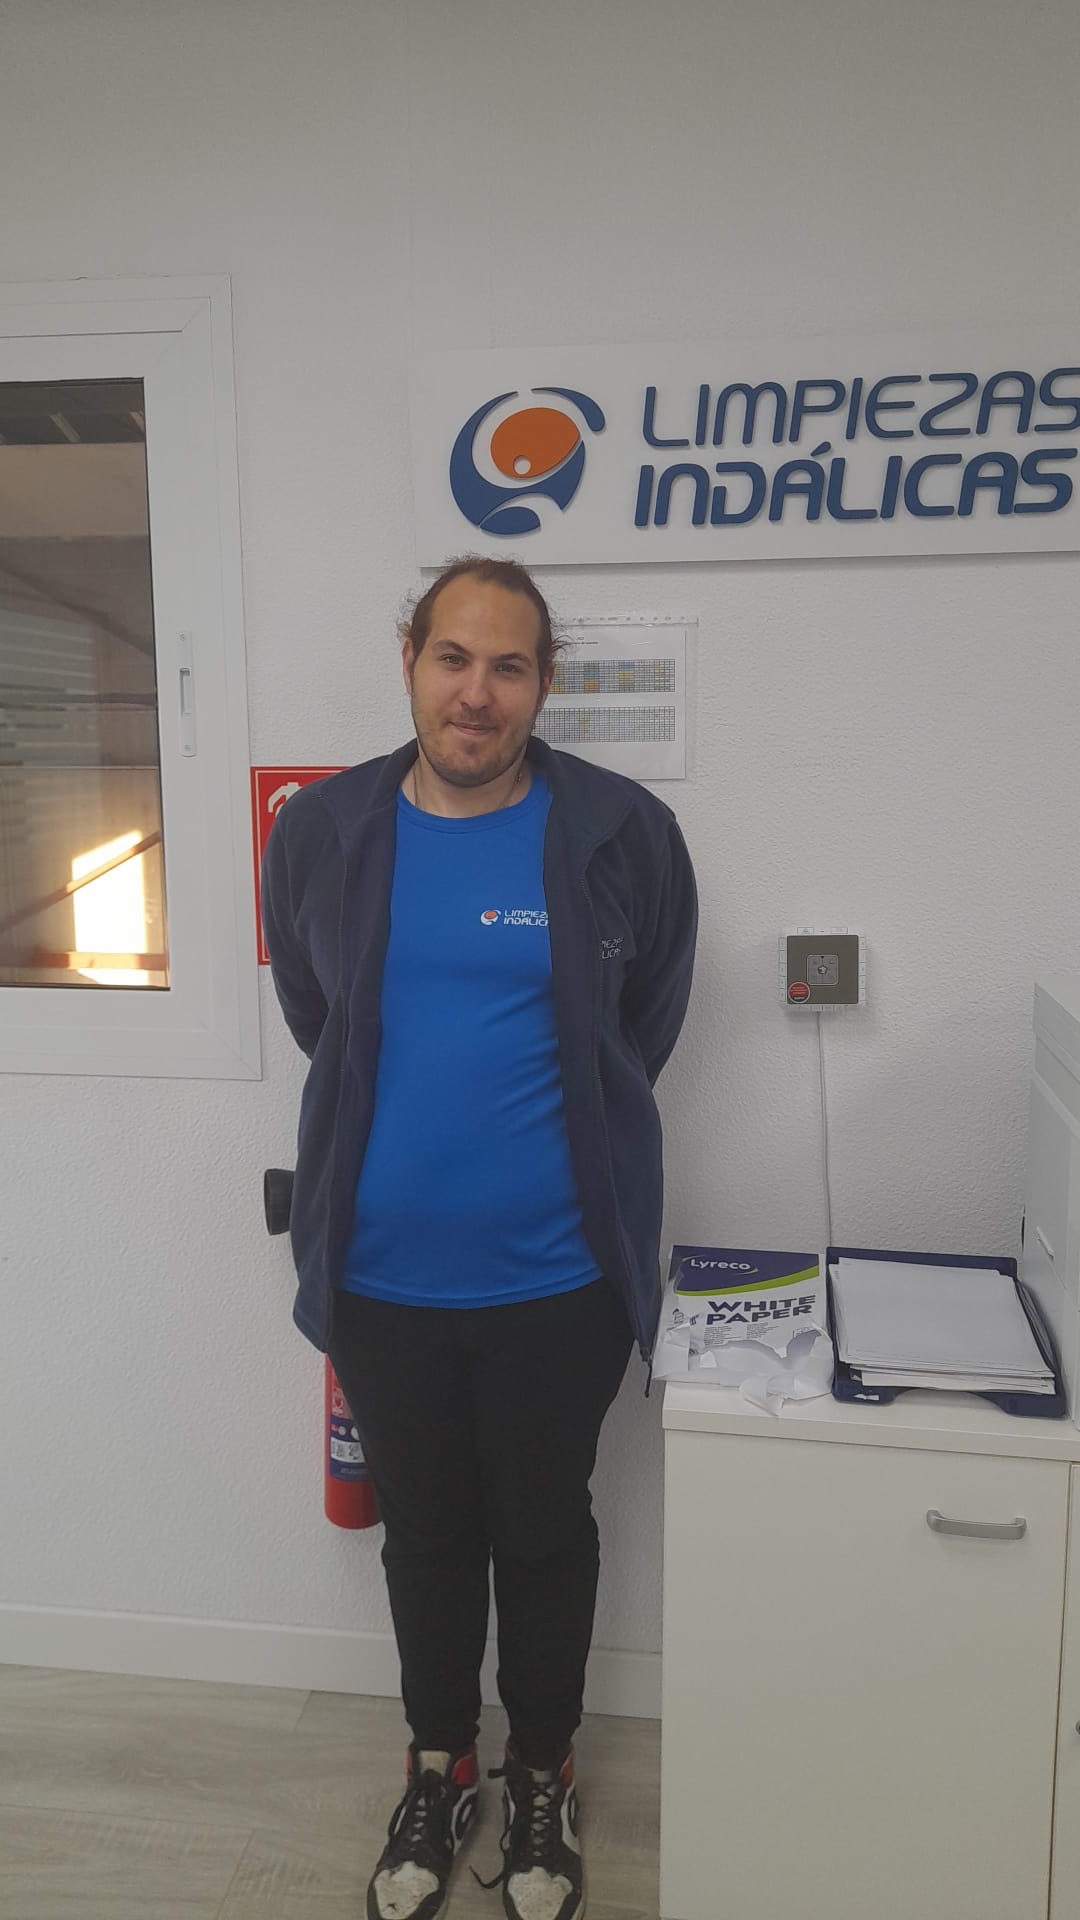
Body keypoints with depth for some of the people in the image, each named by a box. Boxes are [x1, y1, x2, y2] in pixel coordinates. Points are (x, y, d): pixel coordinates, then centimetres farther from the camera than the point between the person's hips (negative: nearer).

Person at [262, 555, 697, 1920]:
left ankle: (541, 1769, 45)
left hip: (556, 1279, -1)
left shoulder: (624, 834, -11)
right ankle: (438, 1759, 47)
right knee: (424, 1535, 21)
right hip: (382, 1277, 2)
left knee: (545, 1534, 19)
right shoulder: (320, 831, -5)